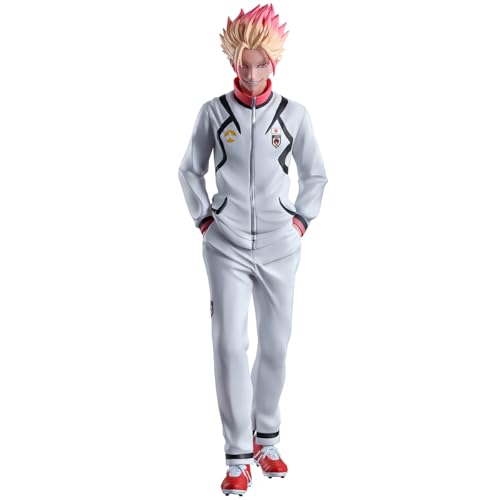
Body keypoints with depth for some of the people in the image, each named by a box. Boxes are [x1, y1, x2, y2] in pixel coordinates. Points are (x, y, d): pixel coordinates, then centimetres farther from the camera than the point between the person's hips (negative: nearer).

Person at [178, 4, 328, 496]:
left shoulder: (293, 114, 1)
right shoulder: (213, 112, -1)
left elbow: (315, 175, 13)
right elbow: (189, 170, 11)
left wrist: (300, 221, 5)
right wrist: (204, 220, 4)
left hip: (278, 247, 1)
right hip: (227, 247, -1)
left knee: (275, 344, 8)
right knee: (230, 345, -7)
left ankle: (266, 440, 27)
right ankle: (237, 458, 1)